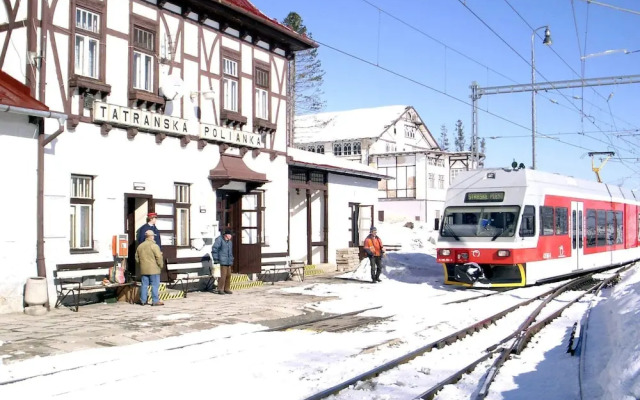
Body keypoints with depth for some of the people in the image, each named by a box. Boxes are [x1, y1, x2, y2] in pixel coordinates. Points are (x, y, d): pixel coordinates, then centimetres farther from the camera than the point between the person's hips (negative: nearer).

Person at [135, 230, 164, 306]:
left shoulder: (140, 246, 11)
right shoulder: (154, 246, -10)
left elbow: (137, 258, 16)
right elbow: (159, 257, -15)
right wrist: (161, 265, -2)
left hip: (143, 270, 6)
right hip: (154, 269, -6)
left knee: (144, 285, 11)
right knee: (155, 285, -2)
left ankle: (143, 300, 14)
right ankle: (155, 301, -3)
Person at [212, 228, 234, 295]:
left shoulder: (229, 241, 18)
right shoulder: (219, 240, -8)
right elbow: (214, 249, -11)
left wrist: (231, 260, 19)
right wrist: (216, 259, -14)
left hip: (228, 262, 8)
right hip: (222, 262, -8)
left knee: (228, 275, 7)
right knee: (222, 275, -11)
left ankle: (226, 289, 16)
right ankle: (220, 289, -4)